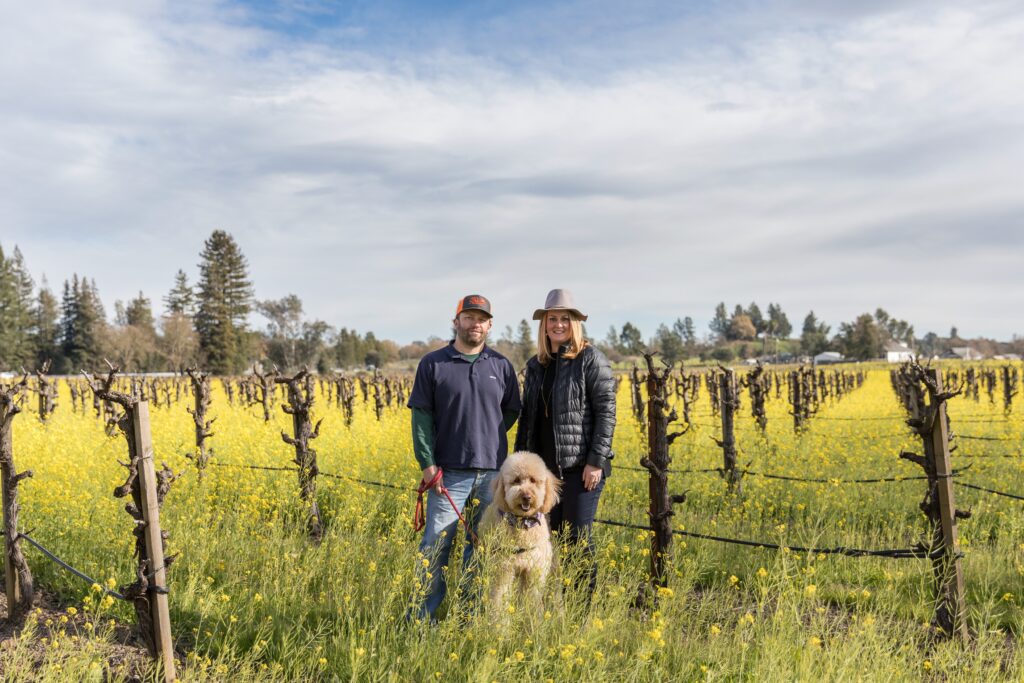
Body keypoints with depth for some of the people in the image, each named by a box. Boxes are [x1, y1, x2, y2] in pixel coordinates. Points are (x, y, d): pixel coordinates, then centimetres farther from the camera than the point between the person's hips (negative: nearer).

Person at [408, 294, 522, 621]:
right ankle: (422, 618, 7)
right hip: (449, 472, -3)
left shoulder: (501, 366, 8)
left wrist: (488, 437, 0)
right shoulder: (433, 364, 0)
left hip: (493, 471, 3)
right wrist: (428, 463, -10)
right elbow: (421, 415, -3)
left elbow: (511, 411, 14)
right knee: (436, 543, -3)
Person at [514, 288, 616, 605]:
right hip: (545, 466, 6)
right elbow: (526, 416, 17)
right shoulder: (535, 365, 12)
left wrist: (596, 461, -16)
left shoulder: (591, 359, -7)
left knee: (578, 538, -1)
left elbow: (606, 411, -11)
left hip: (581, 465, -6)